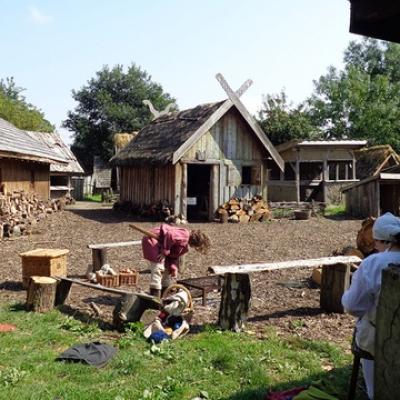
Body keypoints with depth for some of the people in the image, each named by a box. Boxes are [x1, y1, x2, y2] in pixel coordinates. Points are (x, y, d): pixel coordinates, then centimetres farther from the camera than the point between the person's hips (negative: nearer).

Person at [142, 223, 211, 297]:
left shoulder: (185, 246, 8)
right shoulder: (184, 236, -24)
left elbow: (174, 256, 8)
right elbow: (170, 236, -38)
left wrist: (174, 268, -7)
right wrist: (164, 252, -27)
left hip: (160, 244, 11)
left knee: (167, 270, 15)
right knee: (158, 269, -17)